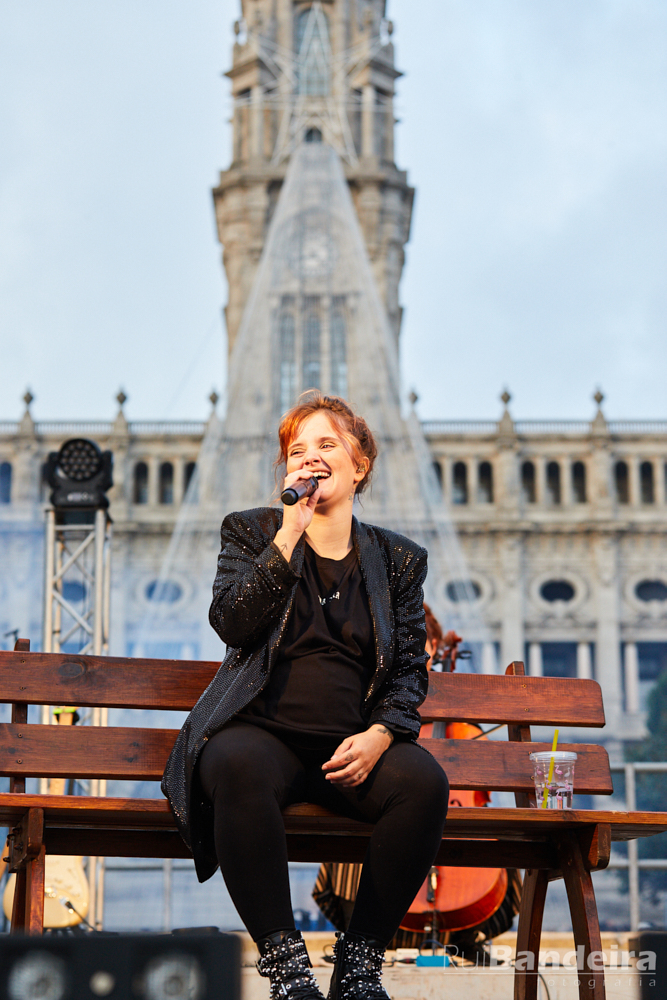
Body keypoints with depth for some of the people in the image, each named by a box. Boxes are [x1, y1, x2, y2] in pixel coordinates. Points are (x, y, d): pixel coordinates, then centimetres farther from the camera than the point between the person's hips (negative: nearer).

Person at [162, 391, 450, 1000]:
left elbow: (410, 668, 13)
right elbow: (232, 624, -4)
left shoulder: (398, 560, 17)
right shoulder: (252, 532, 14)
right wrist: (290, 531, -9)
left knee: (425, 782, -30)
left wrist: (379, 733, -8)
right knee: (237, 767, -37)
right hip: (262, 730, -2)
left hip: (353, 743, 2)